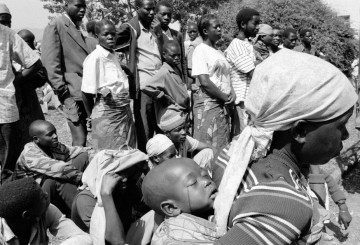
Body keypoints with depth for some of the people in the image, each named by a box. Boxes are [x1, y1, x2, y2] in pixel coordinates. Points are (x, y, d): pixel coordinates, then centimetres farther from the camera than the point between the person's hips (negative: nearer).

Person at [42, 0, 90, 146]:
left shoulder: (78, 28, 20)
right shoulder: (55, 26, -4)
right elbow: (50, 61, -12)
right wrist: (62, 91, -17)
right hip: (74, 93, -8)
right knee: (80, 141, -8)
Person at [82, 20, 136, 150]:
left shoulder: (114, 55, 9)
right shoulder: (95, 58, -14)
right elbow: (87, 92, -12)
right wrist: (92, 115, -2)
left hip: (125, 110, 7)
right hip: (107, 113, -7)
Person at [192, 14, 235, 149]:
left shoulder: (219, 52, 18)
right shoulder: (201, 50, -6)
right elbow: (204, 82, -15)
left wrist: (232, 93, -1)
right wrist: (224, 97, -10)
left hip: (224, 106, 8)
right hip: (209, 104, -8)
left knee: (223, 148, 12)